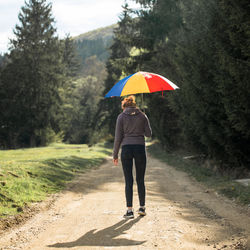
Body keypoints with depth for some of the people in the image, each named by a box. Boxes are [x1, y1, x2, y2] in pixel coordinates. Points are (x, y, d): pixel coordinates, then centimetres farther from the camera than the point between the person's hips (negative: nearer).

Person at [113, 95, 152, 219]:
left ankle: (130, 210, -3)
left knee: (128, 181, 0)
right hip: (140, 148, 2)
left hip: (126, 149, -1)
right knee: (140, 180, 12)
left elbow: (118, 137, -1)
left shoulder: (121, 117, 2)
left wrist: (115, 155, 5)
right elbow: (149, 134, 6)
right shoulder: (142, 116, 6)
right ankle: (142, 207, 16)